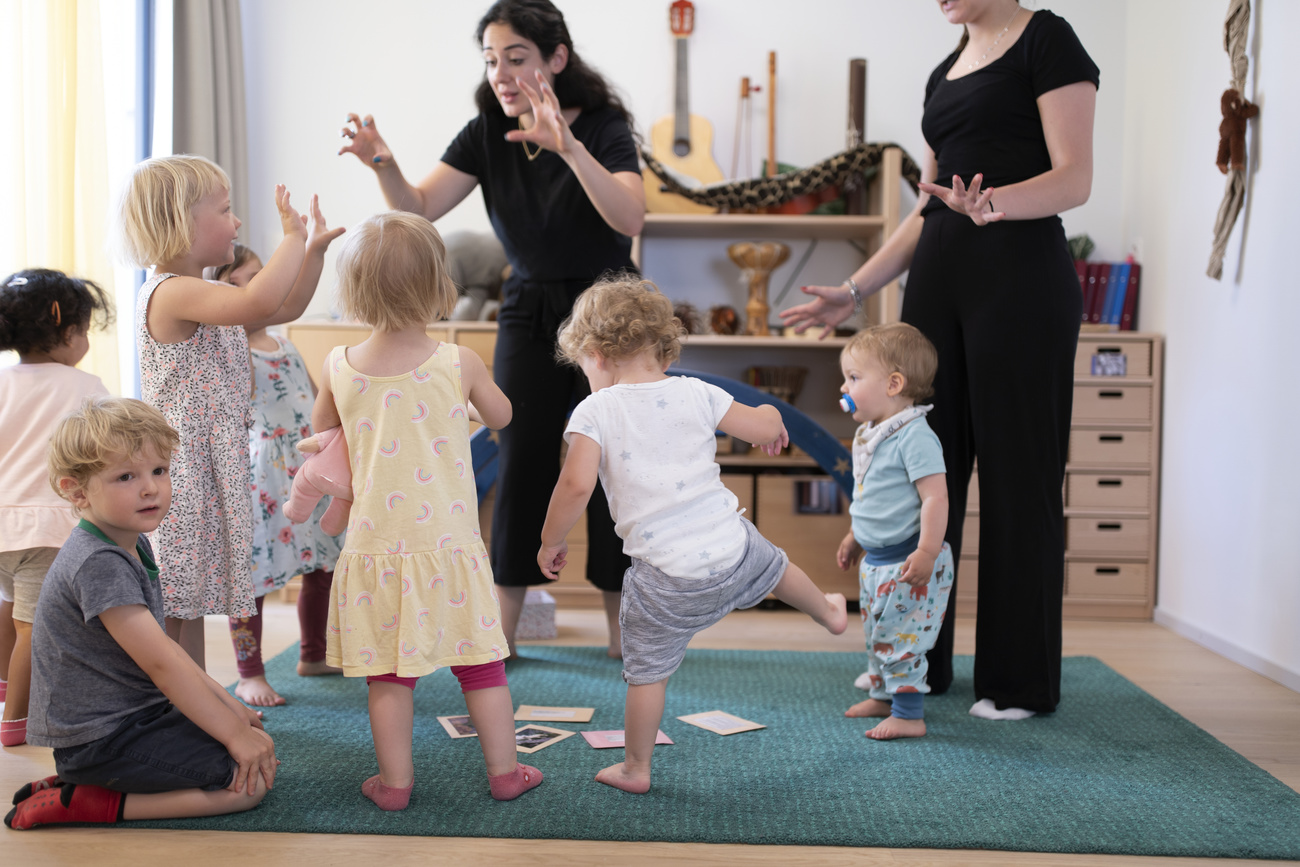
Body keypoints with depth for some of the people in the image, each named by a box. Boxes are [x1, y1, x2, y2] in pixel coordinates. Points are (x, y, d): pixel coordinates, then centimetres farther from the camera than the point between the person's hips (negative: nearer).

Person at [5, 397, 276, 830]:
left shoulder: (134, 545, 9)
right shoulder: (99, 563, -23)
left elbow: (159, 645, 16)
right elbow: (160, 664, -24)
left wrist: (224, 702, 10)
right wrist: (234, 733, -21)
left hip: (136, 714, 10)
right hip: (101, 739, -10)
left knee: (259, 742, 17)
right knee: (251, 781, -15)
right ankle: (90, 804, -8)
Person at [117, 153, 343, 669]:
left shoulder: (205, 296, 15)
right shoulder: (171, 293, -18)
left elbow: (286, 307, 24)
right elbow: (258, 302, -35)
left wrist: (313, 249, 12)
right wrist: (292, 236, -21)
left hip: (217, 468, 10)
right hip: (184, 468, -10)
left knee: (192, 602, 16)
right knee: (178, 604, -3)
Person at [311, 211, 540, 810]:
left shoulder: (338, 367, -5)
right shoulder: (459, 363, -10)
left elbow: (319, 433, 14)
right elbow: (500, 417, 10)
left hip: (376, 546, 1)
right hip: (449, 543, -1)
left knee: (388, 673, 10)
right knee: (480, 663, 12)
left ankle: (395, 782, 18)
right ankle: (504, 771, 22)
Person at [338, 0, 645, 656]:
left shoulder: (604, 126, -16)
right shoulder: (487, 135, -3)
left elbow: (630, 217, -33)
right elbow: (419, 208, -11)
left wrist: (568, 146, -46)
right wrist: (383, 164, -32)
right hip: (528, 314, 3)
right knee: (521, 466, -1)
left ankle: (621, 628, 14)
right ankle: (500, 632, 6)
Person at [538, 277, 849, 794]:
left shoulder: (594, 412, -10)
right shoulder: (695, 394, 0)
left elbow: (576, 485, -21)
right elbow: (767, 430, 6)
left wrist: (551, 541, -6)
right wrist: (771, 417, 30)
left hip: (668, 579, -4)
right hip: (731, 549, 5)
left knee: (647, 672, 11)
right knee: (773, 564, 36)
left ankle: (635, 769, 24)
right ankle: (829, 614, 64)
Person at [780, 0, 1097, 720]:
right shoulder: (944, 74, 21)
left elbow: (1073, 180, -11)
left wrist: (991, 202, -29)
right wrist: (854, 291, 15)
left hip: (1020, 275, -7)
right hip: (939, 279, 8)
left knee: (1016, 477, -3)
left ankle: (1021, 680, 8)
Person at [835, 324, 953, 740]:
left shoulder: (914, 436, -21)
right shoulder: (868, 434, 9)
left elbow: (935, 496, -24)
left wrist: (927, 552, -27)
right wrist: (855, 537, 27)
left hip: (907, 561, -10)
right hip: (875, 558, 10)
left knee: (899, 638, -4)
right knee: (876, 633, 21)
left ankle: (909, 715, 6)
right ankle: (883, 695, 37)